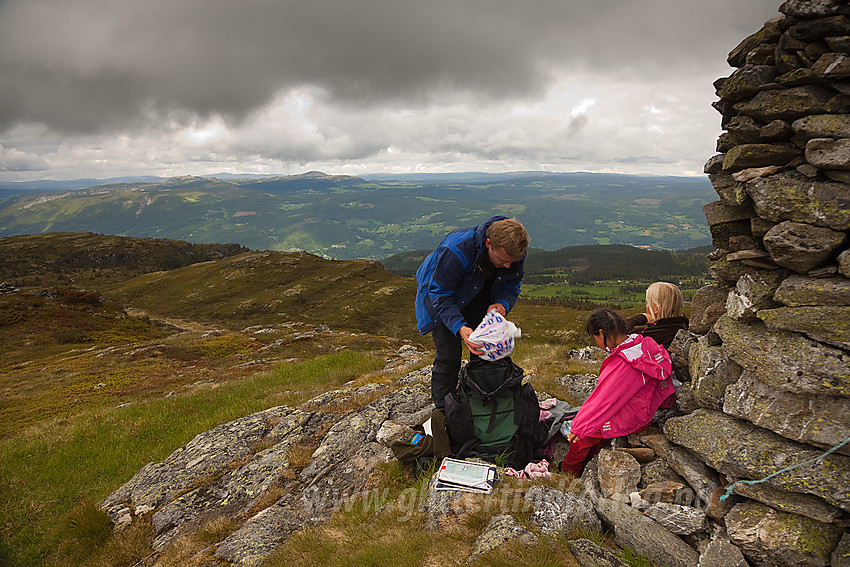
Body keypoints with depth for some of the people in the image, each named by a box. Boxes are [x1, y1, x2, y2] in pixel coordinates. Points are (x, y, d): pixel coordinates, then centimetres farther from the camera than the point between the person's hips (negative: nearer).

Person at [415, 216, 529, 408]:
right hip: (439, 289, -5)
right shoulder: (457, 250, -41)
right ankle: (443, 409, 8)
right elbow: (440, 294, -32)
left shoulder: (514, 252, -24)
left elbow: (512, 286, -7)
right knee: (449, 354, -10)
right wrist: (460, 327, -45)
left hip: (478, 294, 5)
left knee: (487, 349, 2)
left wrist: (503, 304, -30)